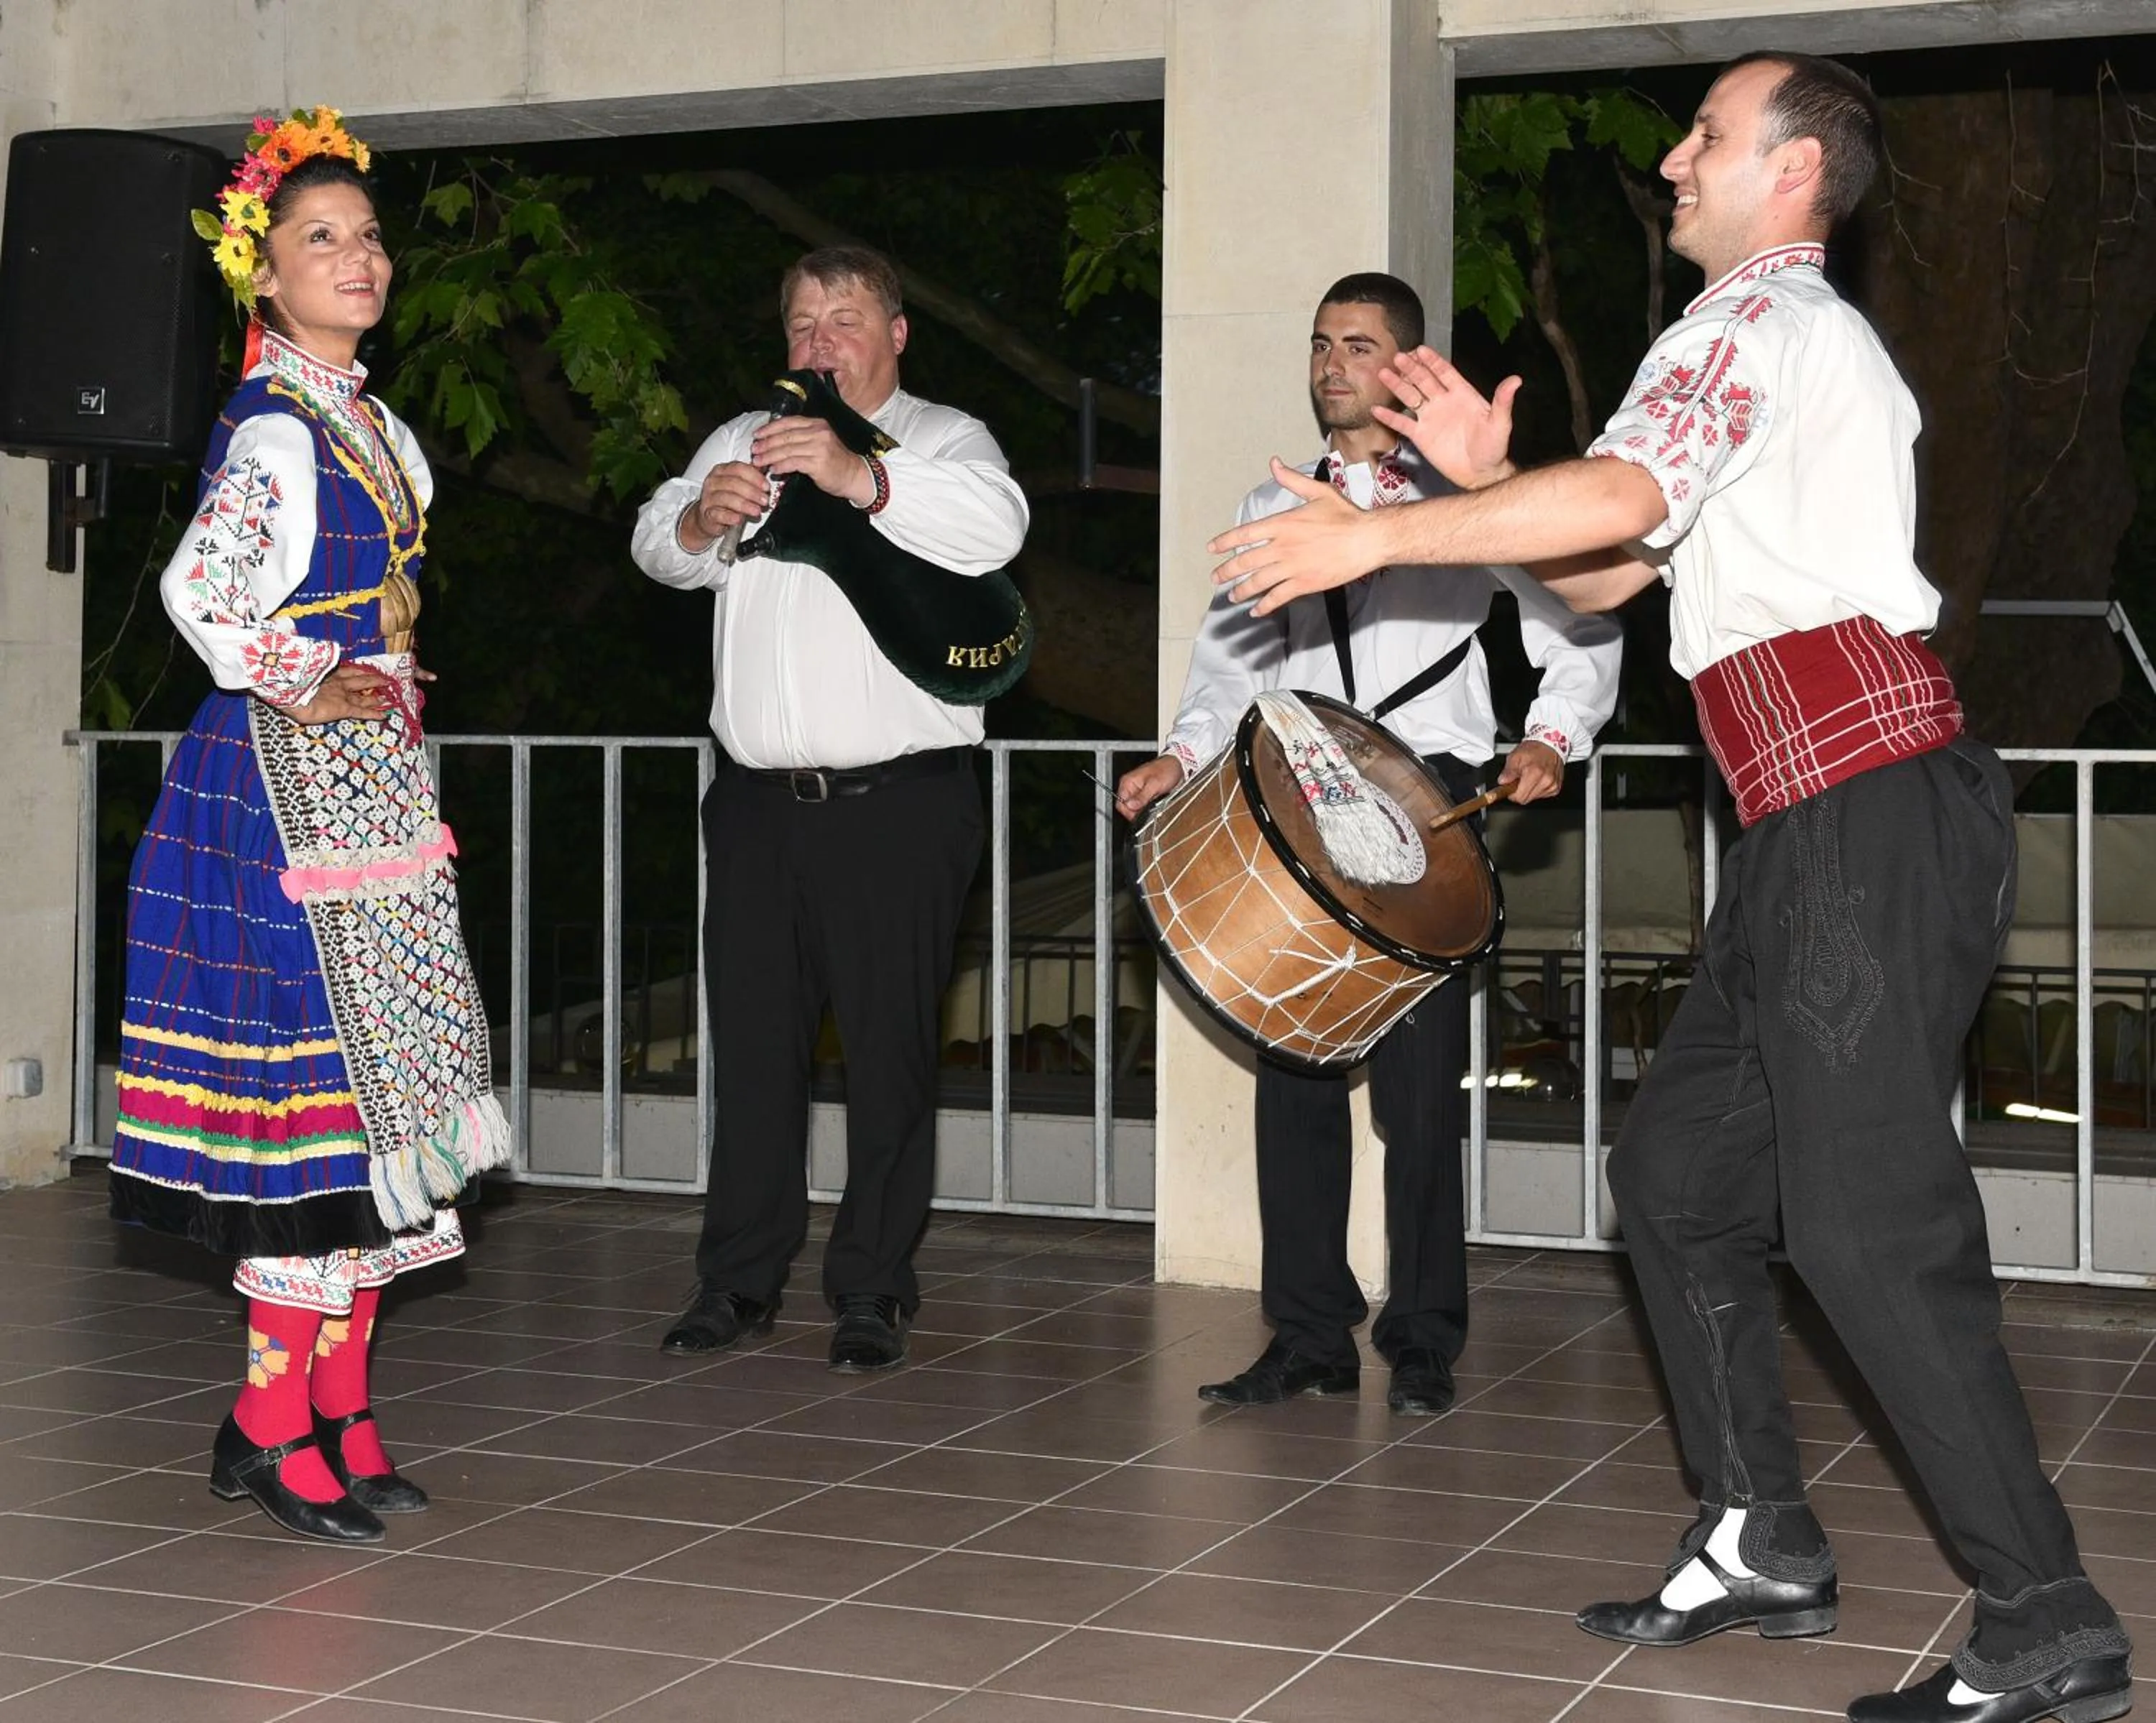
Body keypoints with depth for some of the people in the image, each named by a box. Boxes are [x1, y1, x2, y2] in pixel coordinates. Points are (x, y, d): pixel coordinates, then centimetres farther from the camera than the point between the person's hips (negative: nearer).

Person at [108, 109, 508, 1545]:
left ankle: (337, 1412, 18)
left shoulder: (374, 424, 15)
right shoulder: (275, 430, -14)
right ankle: (276, 1426, 3)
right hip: (290, 784, -9)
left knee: (385, 1088, 9)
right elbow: (203, 587, -29)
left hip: (377, 783, 9)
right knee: (325, 1075, -7)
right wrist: (298, 690, -17)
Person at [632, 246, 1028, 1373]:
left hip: (898, 802, -4)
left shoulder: (942, 441, 5)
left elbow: (995, 526, -16)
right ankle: (738, 1281, 15)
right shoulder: (743, 443, 18)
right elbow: (657, 547, 5)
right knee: (752, 1044, 7)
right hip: (759, 801, 4)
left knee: (889, 1047, -2)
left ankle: (871, 1291, 6)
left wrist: (859, 475, -31)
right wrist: (699, 520, -19)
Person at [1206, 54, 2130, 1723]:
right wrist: (1486, 476, 9)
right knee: (1678, 1172, 13)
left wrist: (1378, 537, -17)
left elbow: (1621, 498, -23)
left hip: (1871, 816, -11)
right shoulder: (1787, 336, 27)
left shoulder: (1759, 313, -5)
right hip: (1822, 832, 11)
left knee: (1868, 1224, -12)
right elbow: (1607, 576, 25)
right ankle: (1762, 1539, 20)